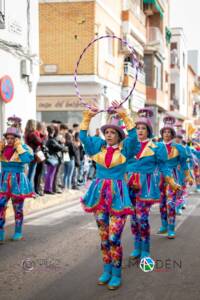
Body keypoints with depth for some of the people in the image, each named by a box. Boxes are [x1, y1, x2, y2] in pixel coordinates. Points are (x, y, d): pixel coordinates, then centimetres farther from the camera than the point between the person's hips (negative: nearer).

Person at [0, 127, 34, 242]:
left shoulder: (24, 148, -6)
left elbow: (28, 159, -25)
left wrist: (18, 147, -19)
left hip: (17, 182, -3)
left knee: (18, 209, 9)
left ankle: (18, 232, 24)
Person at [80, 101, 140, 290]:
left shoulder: (124, 148, -3)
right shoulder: (99, 146, 7)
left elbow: (133, 135, -20)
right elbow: (83, 136, 1)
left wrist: (123, 115, -25)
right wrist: (88, 116, -9)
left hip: (117, 194, -4)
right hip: (100, 193, 4)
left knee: (114, 237, -8)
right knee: (103, 236, 11)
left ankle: (117, 274, 5)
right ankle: (107, 271, 23)